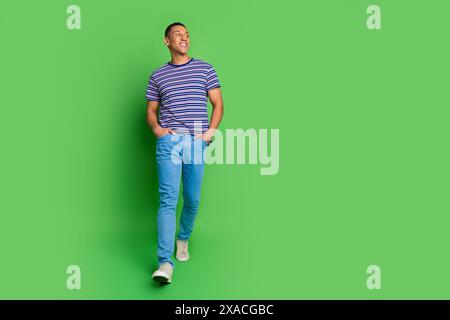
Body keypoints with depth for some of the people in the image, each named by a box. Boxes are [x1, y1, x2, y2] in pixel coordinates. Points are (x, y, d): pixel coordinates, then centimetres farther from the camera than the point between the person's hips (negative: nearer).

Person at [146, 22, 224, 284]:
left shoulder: (205, 69, 10)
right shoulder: (157, 76, 12)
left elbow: (218, 103, 9)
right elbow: (151, 110, 16)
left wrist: (211, 131, -6)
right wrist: (156, 127, -5)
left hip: (197, 142, 1)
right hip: (169, 141, -1)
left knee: (193, 199, 7)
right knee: (168, 200, -11)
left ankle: (183, 239, 35)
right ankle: (165, 262, -14)